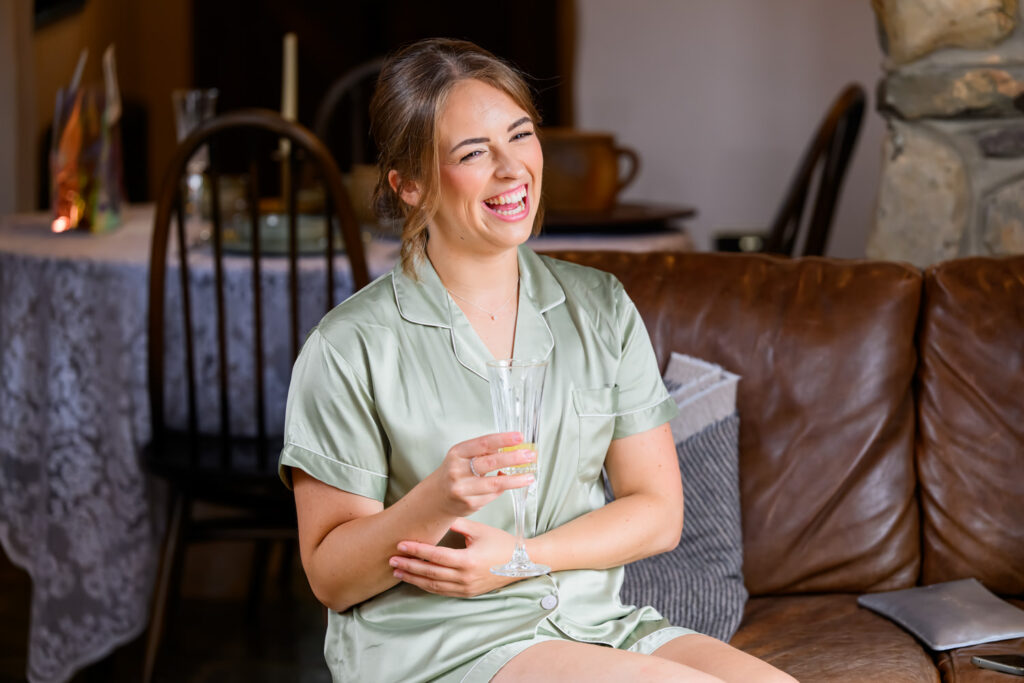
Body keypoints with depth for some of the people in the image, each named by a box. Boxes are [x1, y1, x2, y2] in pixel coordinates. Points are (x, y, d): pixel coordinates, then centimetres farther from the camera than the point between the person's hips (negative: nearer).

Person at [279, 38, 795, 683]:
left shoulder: (601, 308, 8)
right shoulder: (349, 348, -6)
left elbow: (658, 512, 7)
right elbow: (330, 577, -5)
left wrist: (518, 557, -9)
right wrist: (437, 500, -24)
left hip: (595, 622, 5)